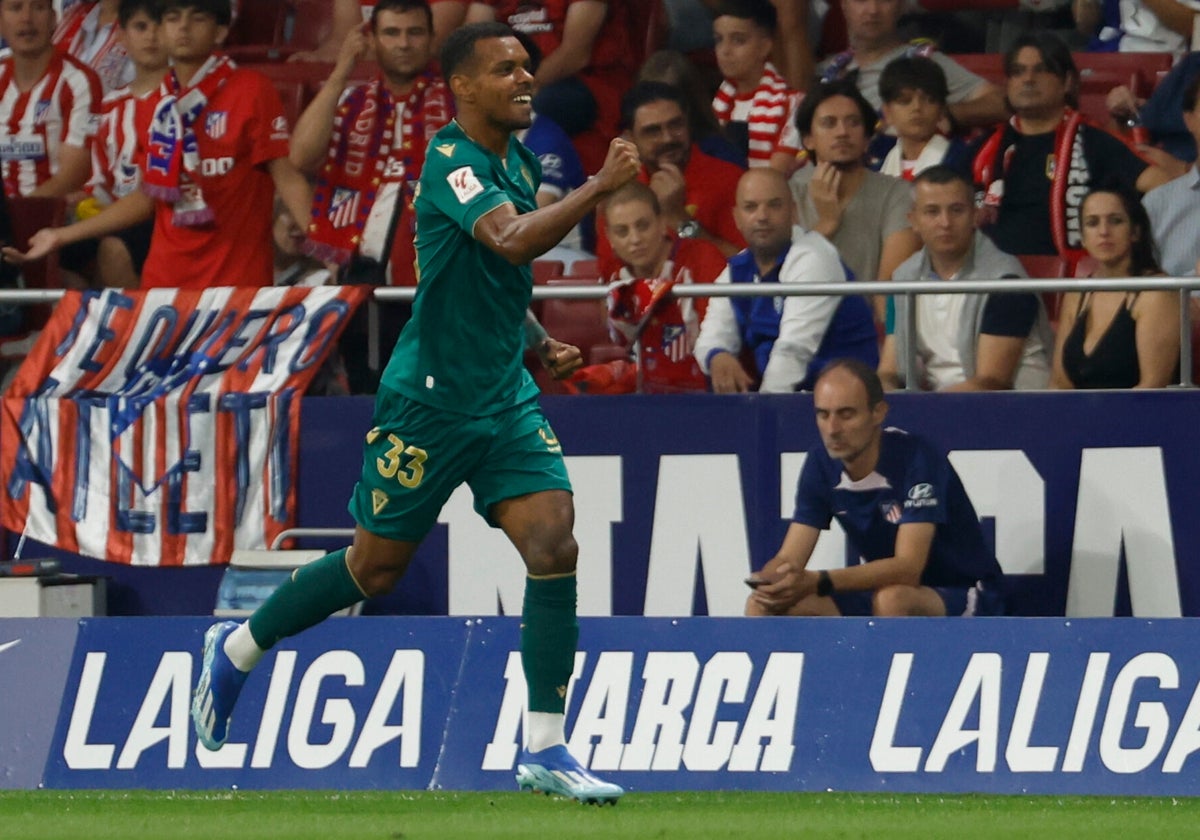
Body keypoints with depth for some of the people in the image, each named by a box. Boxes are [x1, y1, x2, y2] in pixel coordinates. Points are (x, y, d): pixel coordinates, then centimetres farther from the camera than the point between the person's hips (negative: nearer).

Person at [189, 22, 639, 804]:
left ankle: (545, 748, -7)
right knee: (376, 566, 6)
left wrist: (536, 345, 12)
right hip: (429, 401, -7)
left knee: (555, 544, -11)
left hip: (506, 398, 7)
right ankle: (236, 650, 31)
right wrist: (598, 188, -37)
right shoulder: (450, 162, -17)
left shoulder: (519, 161, 9)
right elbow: (512, 239, -35)